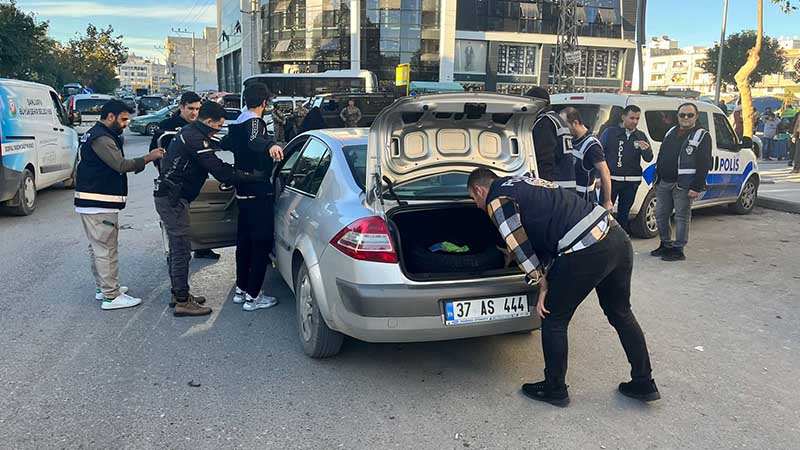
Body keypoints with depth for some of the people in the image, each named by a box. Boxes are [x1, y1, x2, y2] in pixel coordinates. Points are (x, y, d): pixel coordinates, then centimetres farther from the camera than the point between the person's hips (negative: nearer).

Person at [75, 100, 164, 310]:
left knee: (98, 247, 18)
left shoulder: (94, 135, 19)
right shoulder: (101, 138, -16)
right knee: (106, 249, -7)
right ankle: (111, 296, -3)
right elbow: (121, 165, -24)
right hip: (99, 204, -11)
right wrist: (149, 157, -18)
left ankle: (103, 287, 30)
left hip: (91, 203, 11)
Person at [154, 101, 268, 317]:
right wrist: (256, 177, -24)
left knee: (177, 248, 18)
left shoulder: (189, 133, 14)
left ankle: (178, 293, 29)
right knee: (182, 249, -6)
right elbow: (220, 170, -25)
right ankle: (182, 302, -1)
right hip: (172, 199, -11)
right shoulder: (195, 139, -19)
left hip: (168, 197, 11)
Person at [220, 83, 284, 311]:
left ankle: (241, 289, 26)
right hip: (258, 193, -10)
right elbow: (254, 140, -39)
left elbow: (227, 143, 33)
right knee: (262, 243, -5)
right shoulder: (255, 122, -15)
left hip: (243, 192, 10)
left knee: (244, 241, 17)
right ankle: (252, 296, -3)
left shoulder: (238, 123, 13)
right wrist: (270, 145, -60)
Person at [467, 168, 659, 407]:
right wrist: (546, 282, 21)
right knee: (621, 314, 24)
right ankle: (644, 383, 35)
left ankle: (555, 390, 25)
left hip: (587, 252, -9)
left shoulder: (497, 200, 1)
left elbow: (519, 245, -4)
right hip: (617, 236, 9)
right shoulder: (523, 184, 28)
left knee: (553, 320, 10)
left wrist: (541, 282, 9)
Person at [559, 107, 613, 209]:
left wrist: (607, 201, -20)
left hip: (583, 195, -8)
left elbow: (605, 173, -22)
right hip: (570, 191, 8)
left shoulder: (591, 145, -22)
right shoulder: (572, 139, 1)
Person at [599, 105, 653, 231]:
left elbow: (649, 159, 6)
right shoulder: (610, 132, -1)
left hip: (632, 182, 4)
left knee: (624, 213, 12)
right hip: (610, 179, -3)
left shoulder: (641, 136, 10)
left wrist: (646, 150, -18)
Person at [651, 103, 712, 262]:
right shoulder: (671, 132, 16)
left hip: (684, 185, -7)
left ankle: (678, 250, 8)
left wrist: (696, 187, -18)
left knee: (682, 218, 0)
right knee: (660, 215, 11)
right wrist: (657, 179, 15)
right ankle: (665, 245, 26)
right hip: (664, 183, 7)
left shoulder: (702, 136, -4)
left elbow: (704, 165, -11)